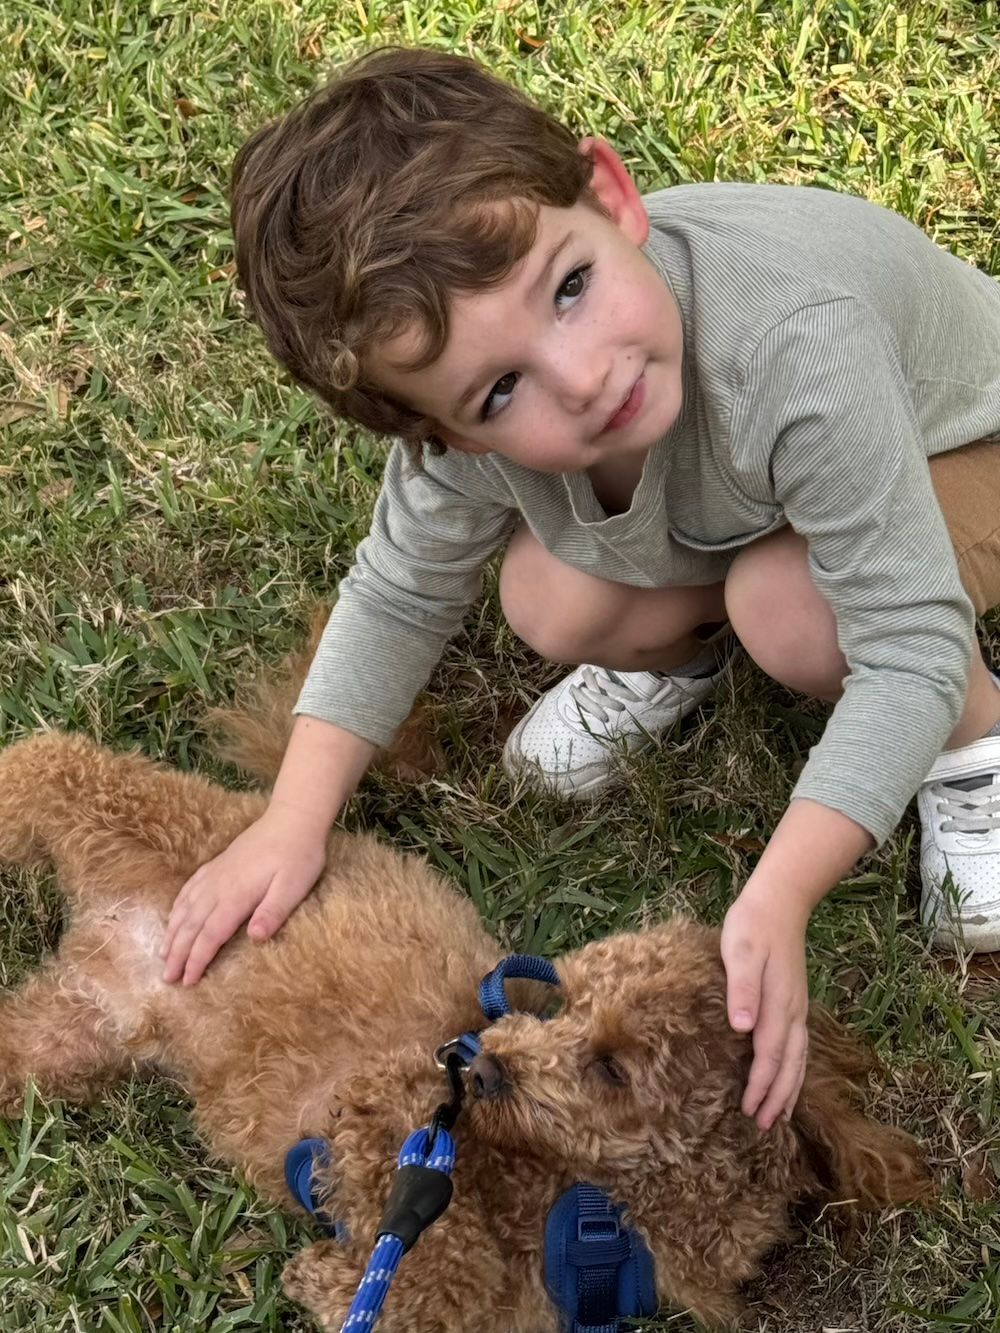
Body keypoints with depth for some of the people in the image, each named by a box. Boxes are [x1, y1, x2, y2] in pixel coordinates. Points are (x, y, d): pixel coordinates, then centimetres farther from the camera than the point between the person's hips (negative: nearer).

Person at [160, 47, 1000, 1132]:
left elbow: (910, 653, -40)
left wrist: (779, 897, -49)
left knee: (789, 608, -34)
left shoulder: (798, 348, -46)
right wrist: (292, 823, -22)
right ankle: (672, 654, 14)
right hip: (719, 485, 4)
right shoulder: (480, 417, -30)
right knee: (550, 604, -21)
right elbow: (398, 598, -12)